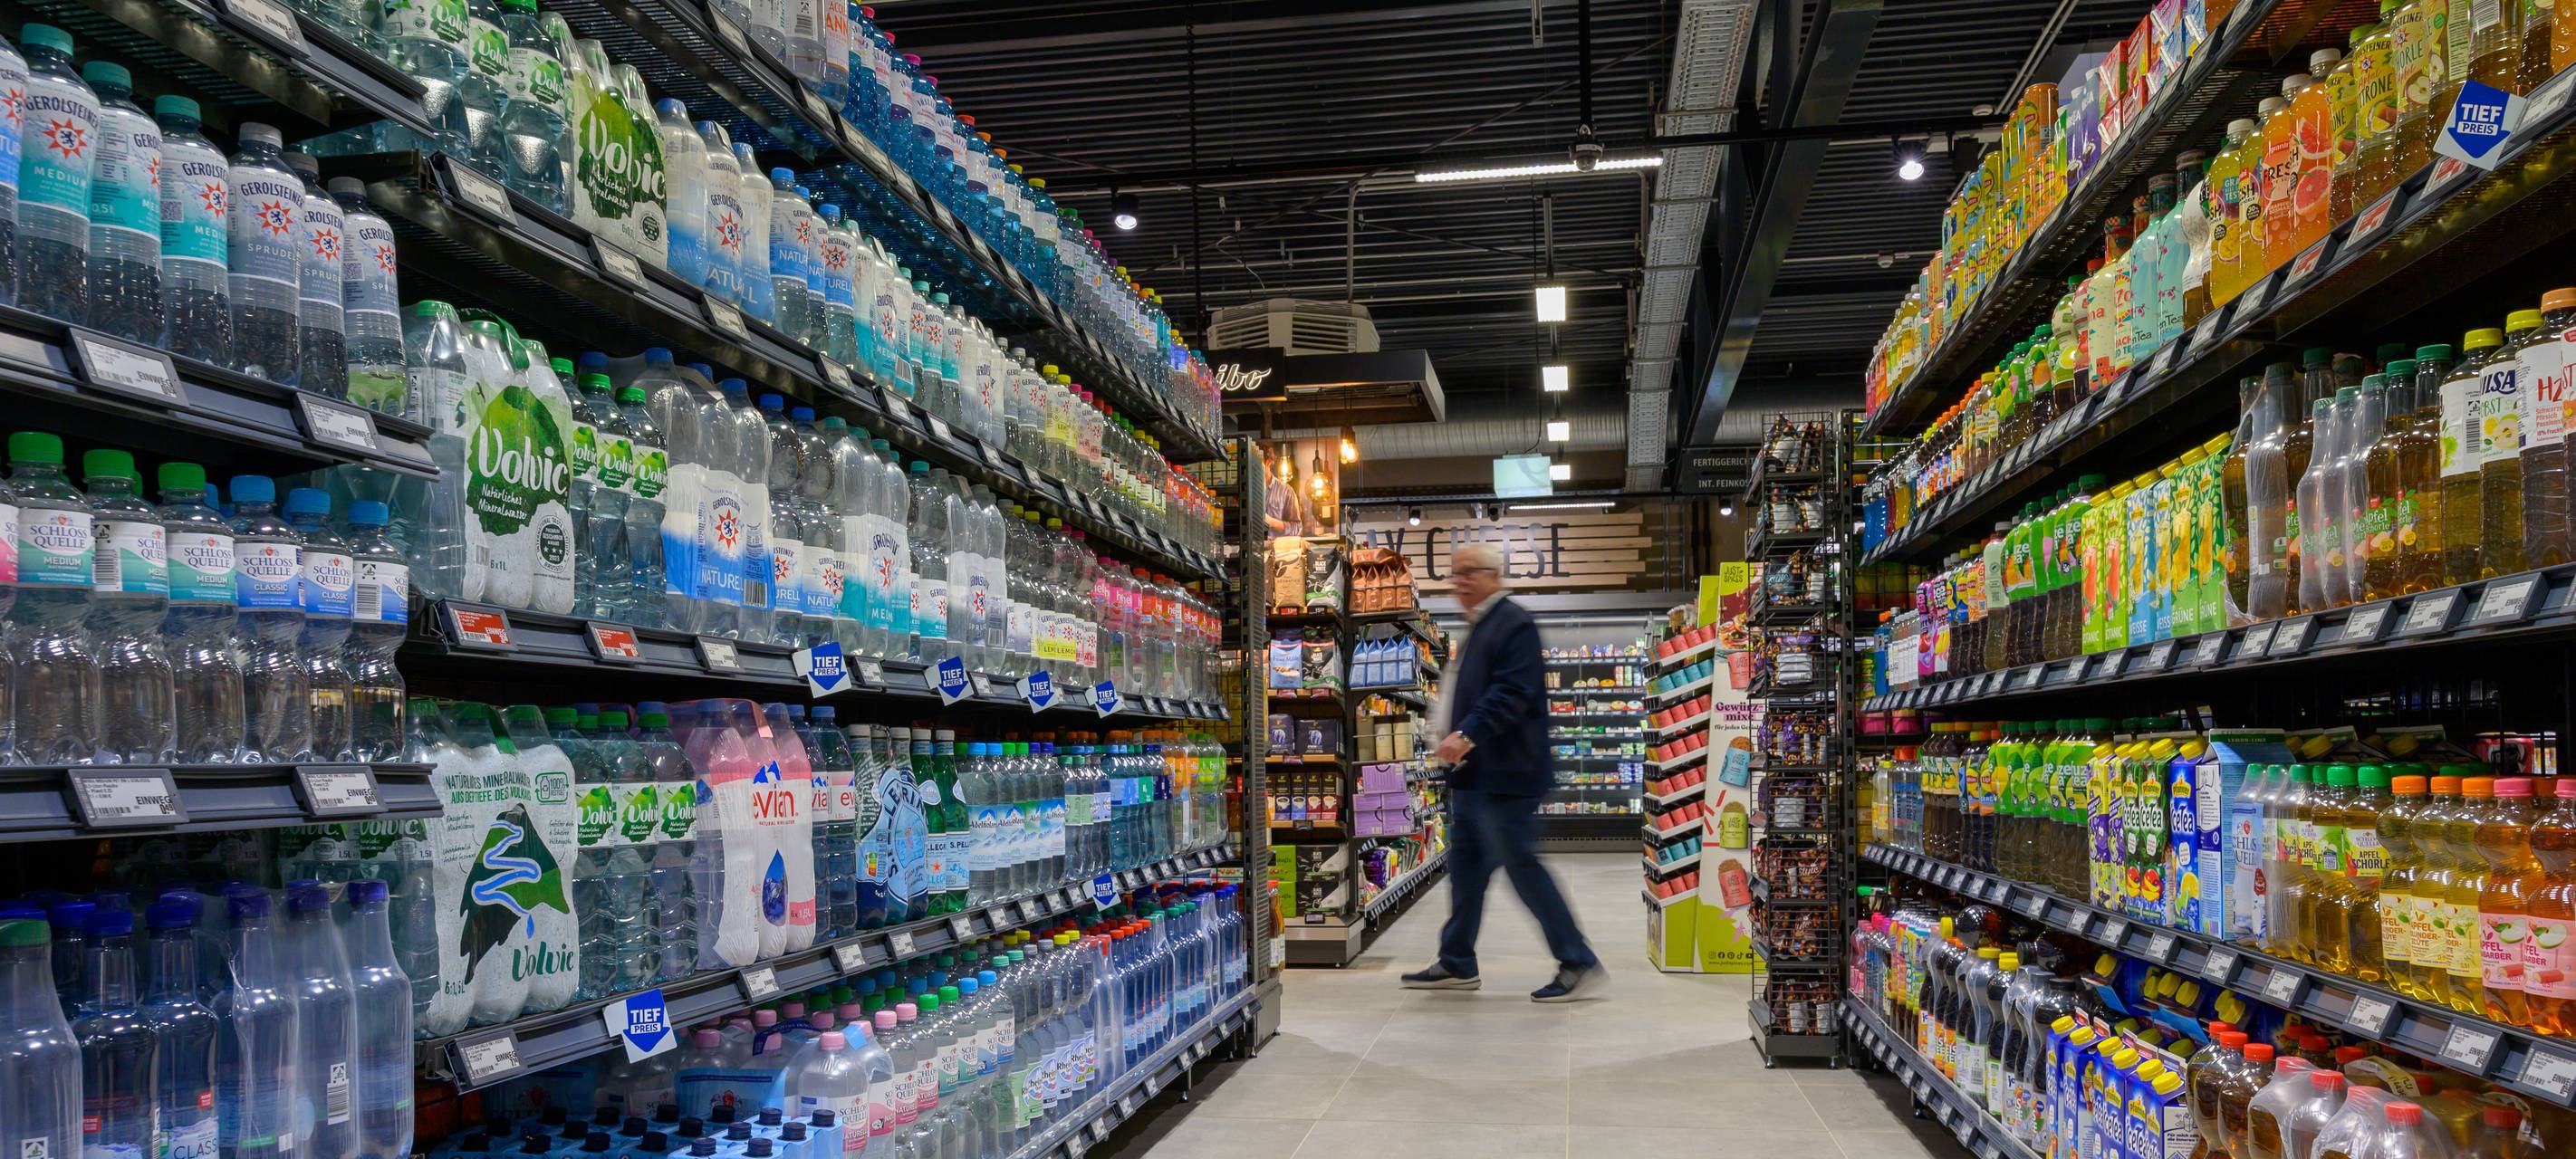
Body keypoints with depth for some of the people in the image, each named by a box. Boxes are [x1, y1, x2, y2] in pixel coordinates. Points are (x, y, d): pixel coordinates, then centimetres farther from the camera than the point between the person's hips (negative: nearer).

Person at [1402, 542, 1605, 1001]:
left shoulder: (1514, 624, -14)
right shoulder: (1478, 627, 17)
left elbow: (1511, 693, -24)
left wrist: (1467, 735, -30)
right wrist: (1449, 734, 16)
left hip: (1503, 775, -11)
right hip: (1473, 774, 11)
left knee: (1522, 867, -8)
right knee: (1466, 864, 15)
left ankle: (1578, 963, -1)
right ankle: (1457, 963, 25)